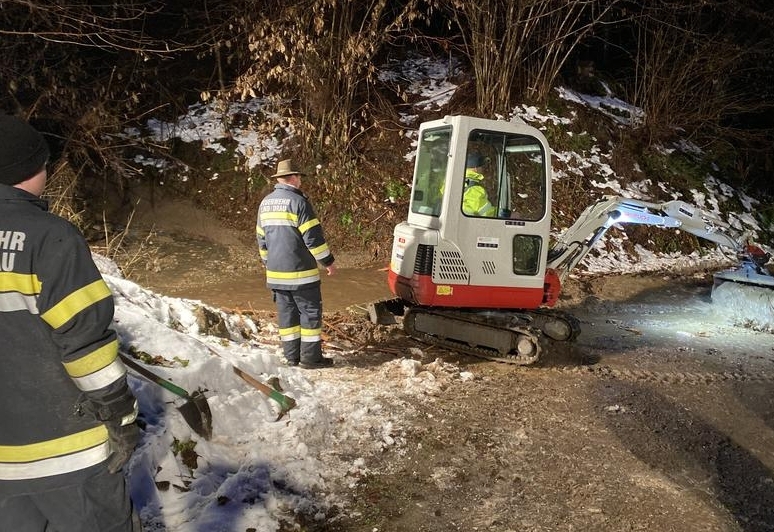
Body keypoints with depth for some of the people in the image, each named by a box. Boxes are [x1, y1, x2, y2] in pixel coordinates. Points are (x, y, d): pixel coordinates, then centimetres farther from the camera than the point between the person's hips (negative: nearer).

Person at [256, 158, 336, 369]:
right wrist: (328, 261, -5)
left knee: (287, 313, 13)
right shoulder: (298, 202, -13)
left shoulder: (266, 203, 11)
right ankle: (310, 357, 5)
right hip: (300, 272, -7)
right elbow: (313, 237, -15)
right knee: (310, 312, 2)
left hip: (276, 272, 7)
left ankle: (291, 355, 19)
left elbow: (261, 238, 17)